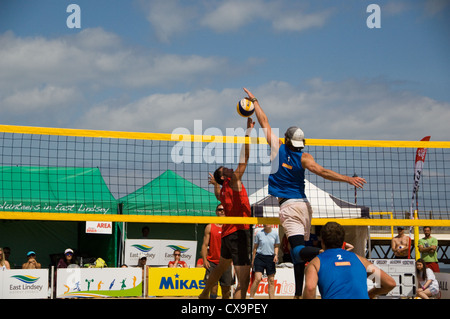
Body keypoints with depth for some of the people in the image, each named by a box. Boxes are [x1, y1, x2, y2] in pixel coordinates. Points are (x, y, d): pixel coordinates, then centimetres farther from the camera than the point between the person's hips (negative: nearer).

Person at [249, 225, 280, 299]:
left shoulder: (275, 234, 3)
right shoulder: (259, 234, -2)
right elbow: (255, 247, 6)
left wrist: (276, 255, -3)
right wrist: (253, 260, 8)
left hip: (271, 258, 2)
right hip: (260, 257, -2)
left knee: (271, 280, 3)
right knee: (257, 279, -13)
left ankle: (271, 298, 9)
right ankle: (251, 297, -3)